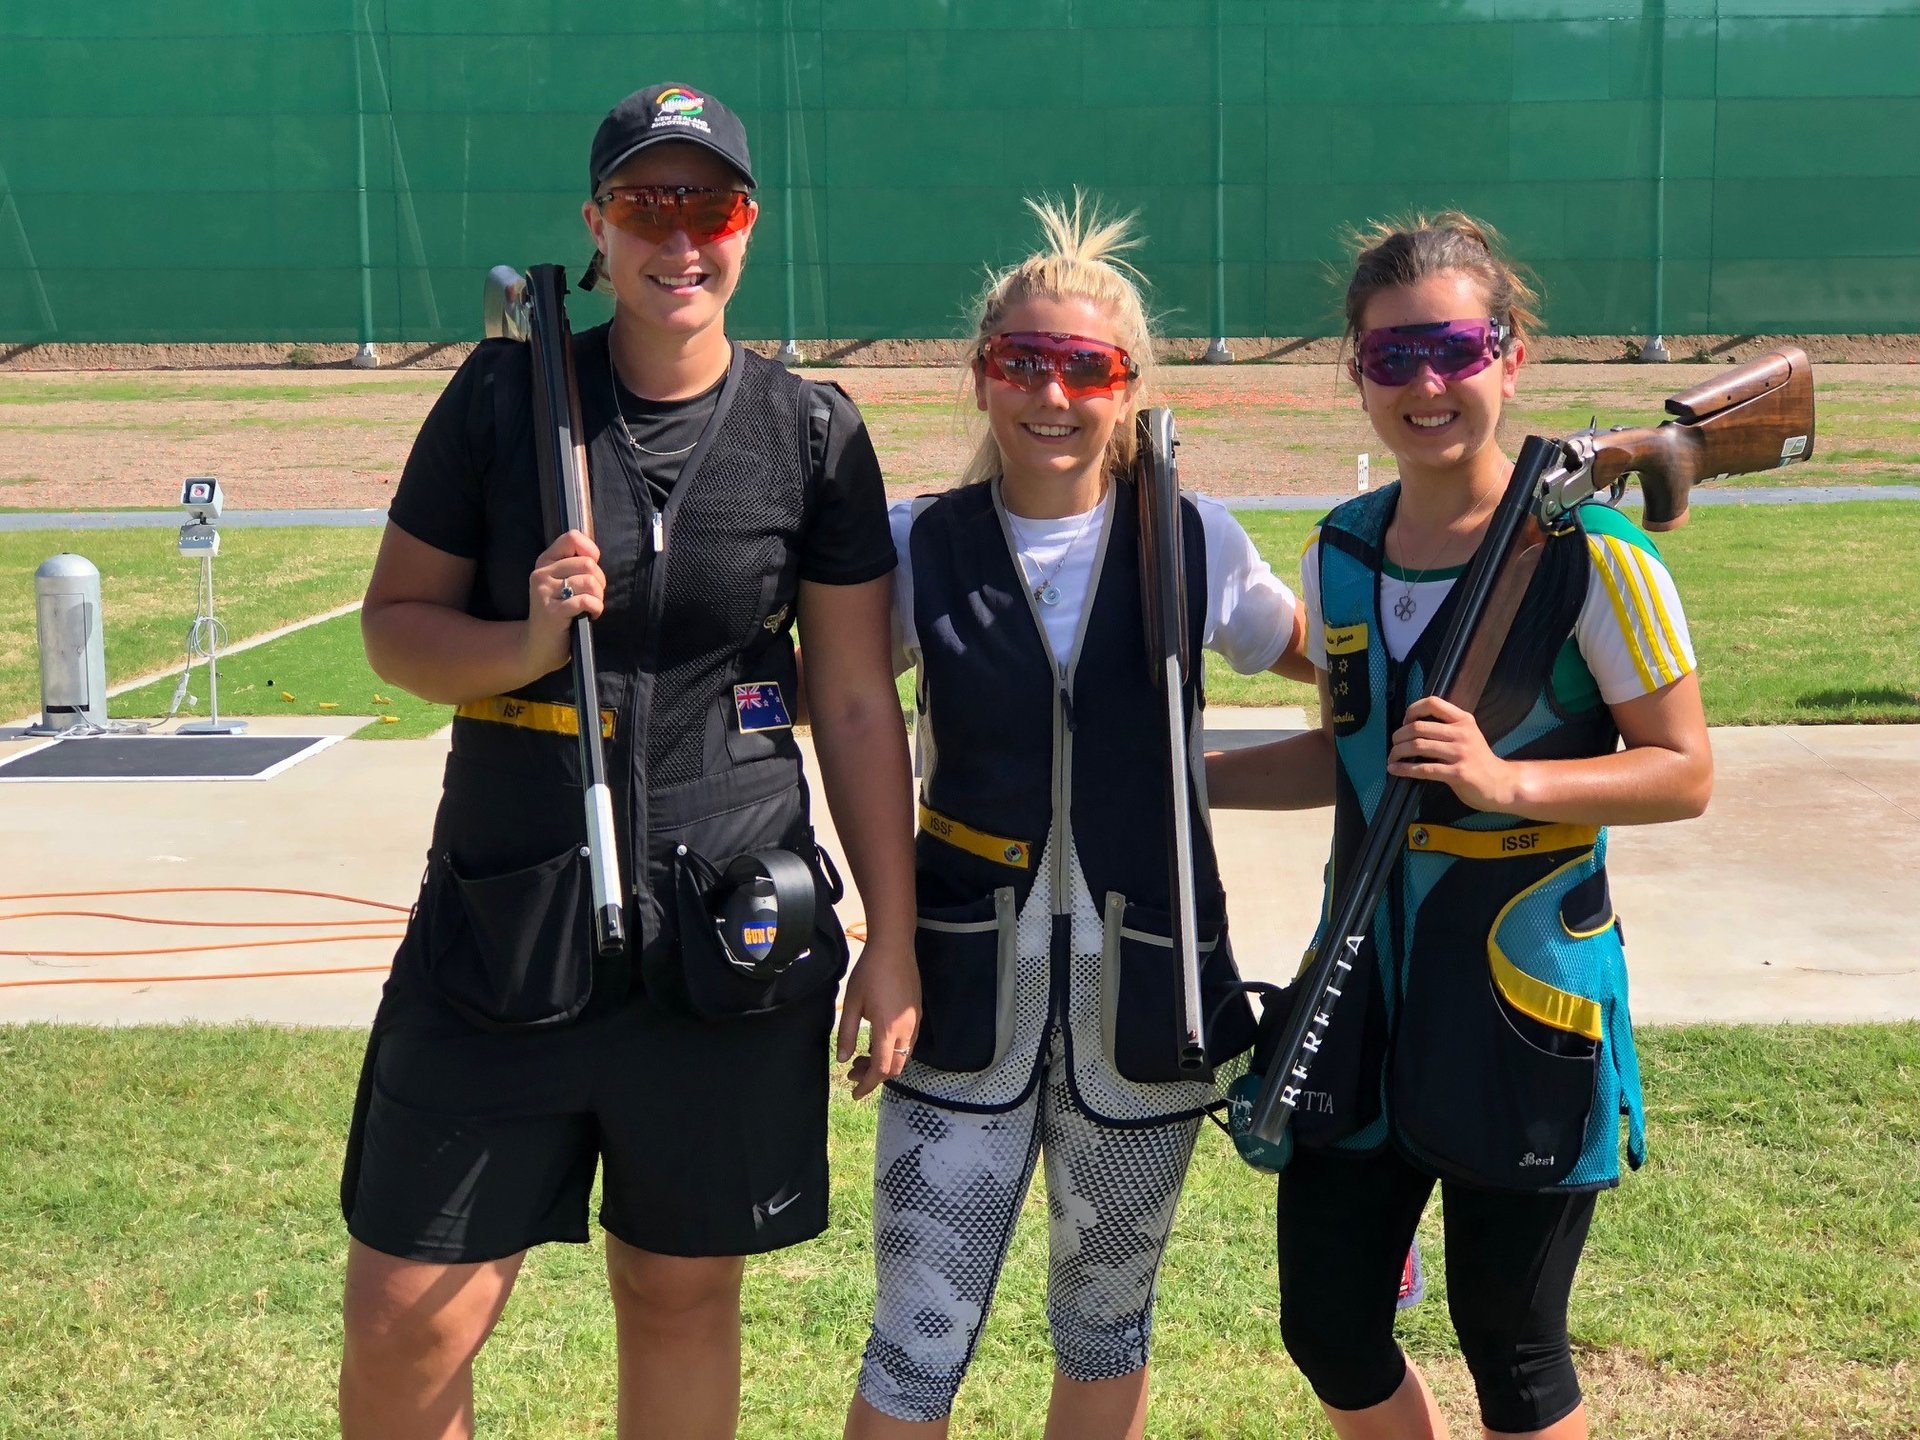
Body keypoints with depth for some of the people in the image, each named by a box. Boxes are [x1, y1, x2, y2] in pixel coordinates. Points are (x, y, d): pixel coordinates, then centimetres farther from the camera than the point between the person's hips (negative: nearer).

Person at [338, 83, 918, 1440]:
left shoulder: (812, 433, 0)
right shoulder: (503, 397, 0)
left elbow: (860, 702, 4)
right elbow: (396, 618, 5)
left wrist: (892, 944, 3)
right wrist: (522, 643, -16)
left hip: (730, 923, 0)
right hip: (507, 911, 0)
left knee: (683, 1295, 12)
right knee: (406, 1317, -1)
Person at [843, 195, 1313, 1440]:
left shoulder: (1197, 545, -2)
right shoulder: (919, 549, -4)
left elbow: (1317, 656, 14)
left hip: (1140, 1000, 1)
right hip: (967, 997, -1)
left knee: (1106, 1325, 18)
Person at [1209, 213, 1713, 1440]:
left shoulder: (1591, 557, -12)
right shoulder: (1340, 556, 5)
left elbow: (1684, 773, -10)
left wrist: (1509, 780, -23)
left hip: (1526, 1002, -5)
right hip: (1368, 987, 5)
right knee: (1327, 1329, 10)